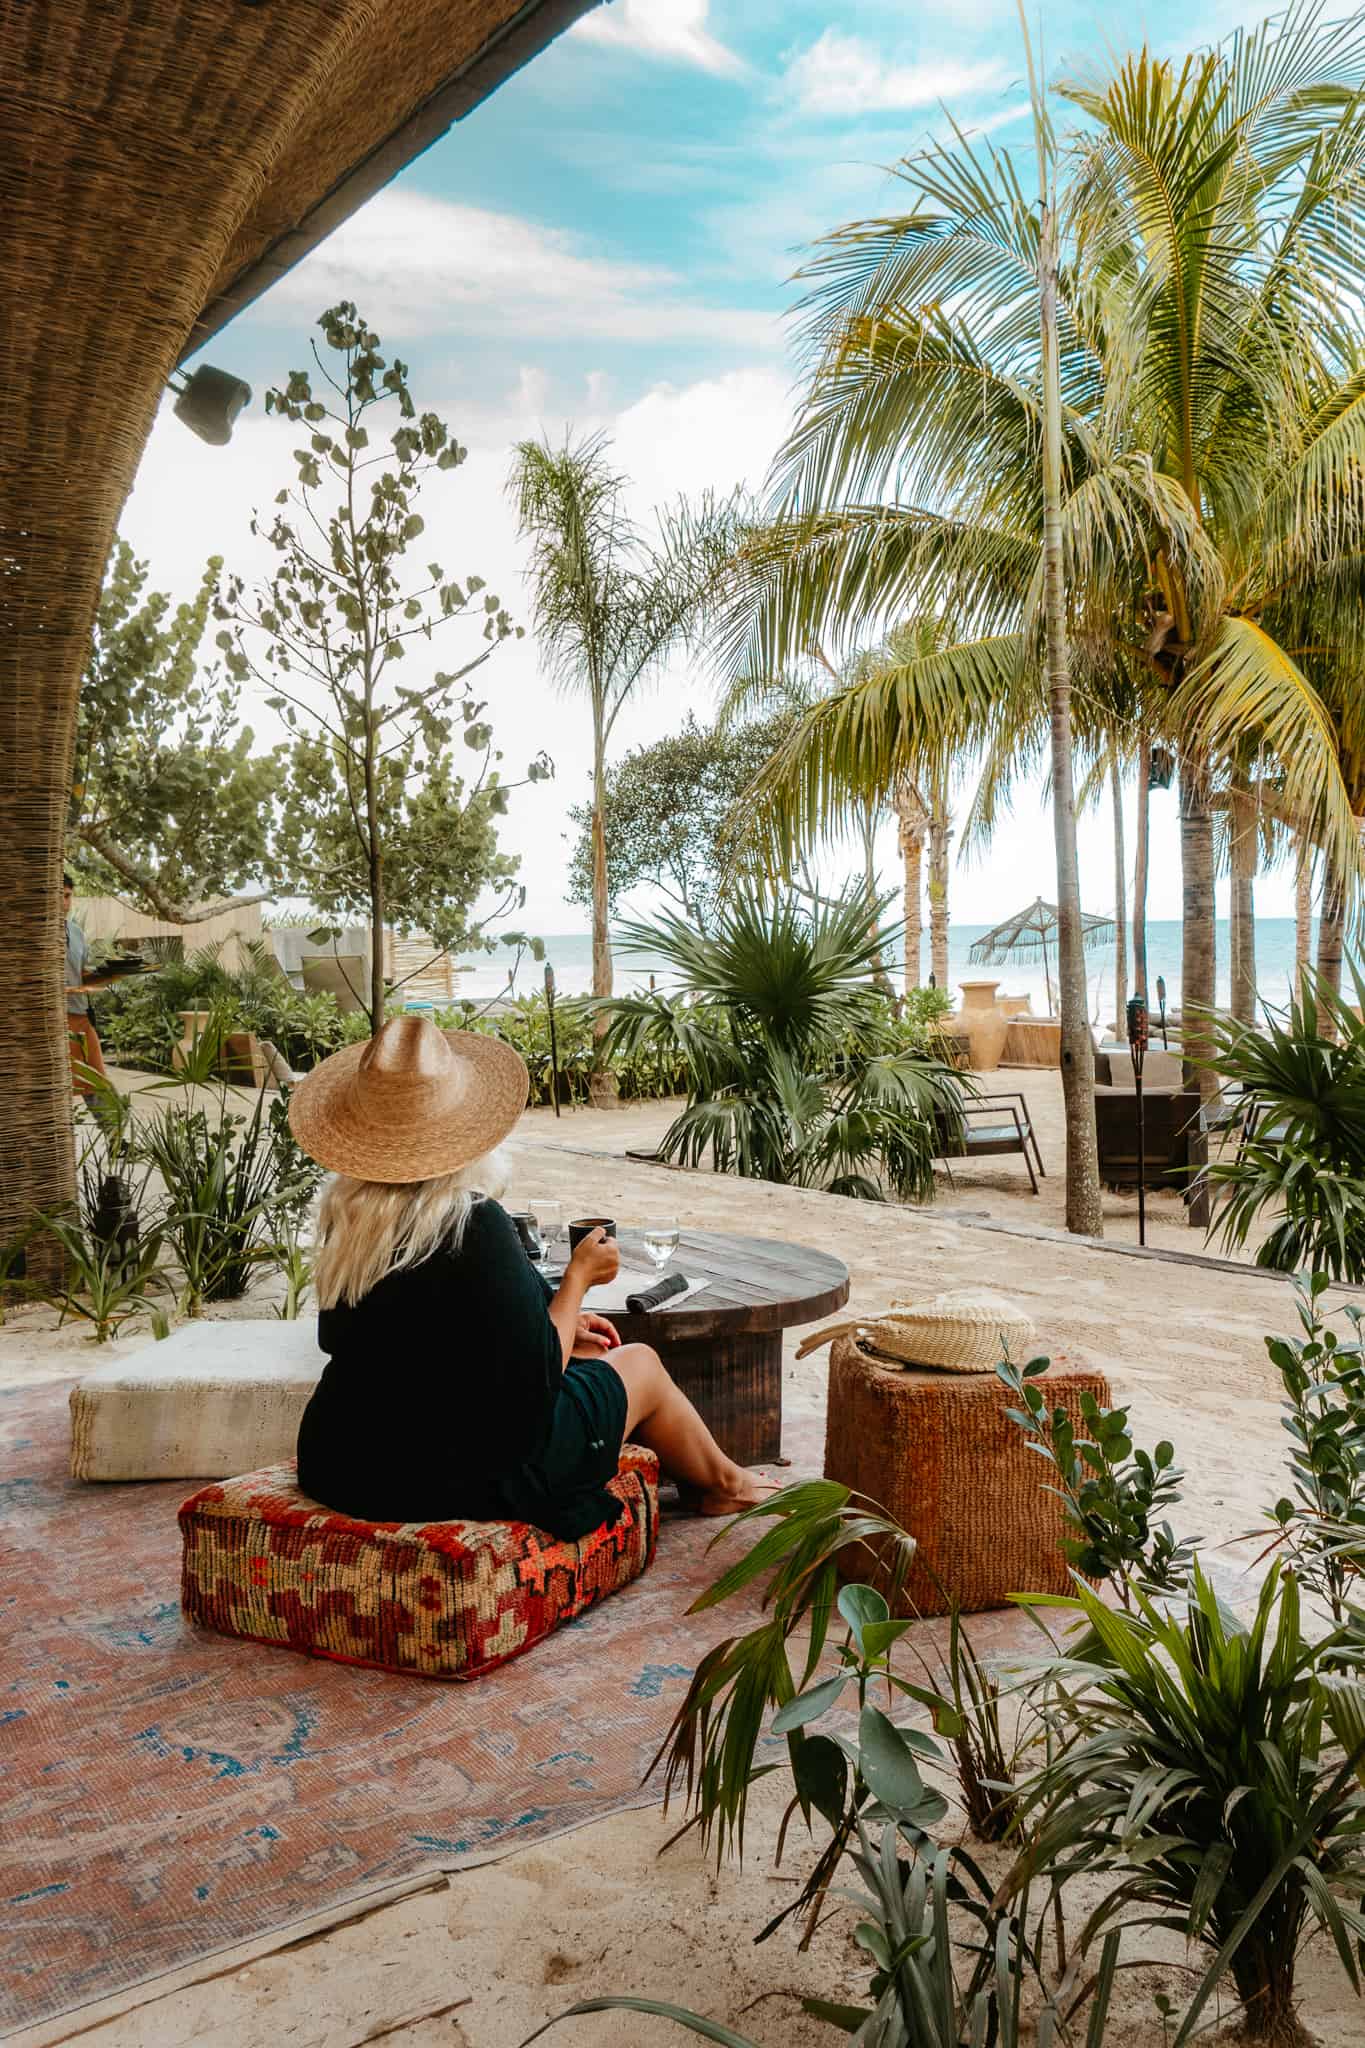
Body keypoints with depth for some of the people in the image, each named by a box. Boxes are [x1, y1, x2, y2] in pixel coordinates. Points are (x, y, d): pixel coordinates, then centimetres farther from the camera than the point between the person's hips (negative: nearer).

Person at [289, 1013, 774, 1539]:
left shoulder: (347, 1218, -4)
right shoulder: (474, 1225, -26)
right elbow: (533, 1384, -19)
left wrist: (556, 1325, 15)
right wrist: (579, 1277, -4)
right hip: (464, 1477, -7)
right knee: (640, 1363, 16)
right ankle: (721, 1483, 43)